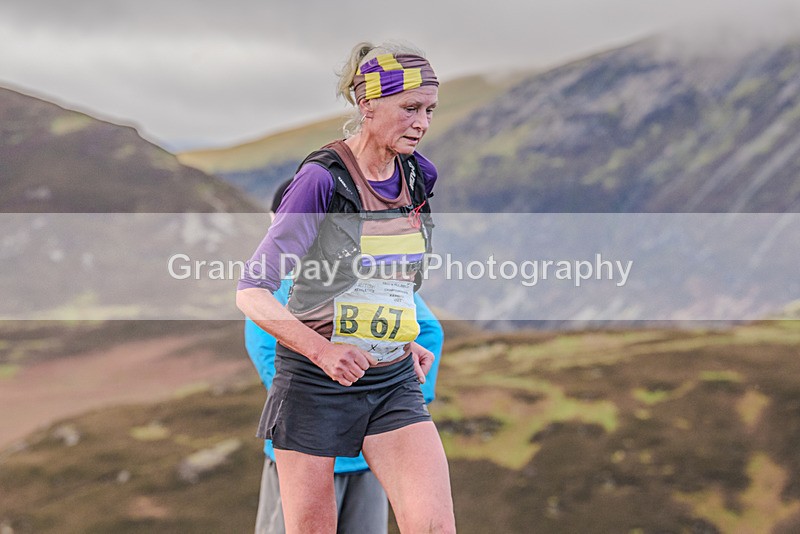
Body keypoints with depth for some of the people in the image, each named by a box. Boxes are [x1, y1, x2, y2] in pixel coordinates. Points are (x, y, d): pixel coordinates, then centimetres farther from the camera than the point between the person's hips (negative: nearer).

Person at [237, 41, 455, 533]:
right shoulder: (322, 180, -13)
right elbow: (252, 292, -15)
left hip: (394, 382, 5)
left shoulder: (419, 177, 5)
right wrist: (323, 350, -27)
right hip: (315, 382, -5)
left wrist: (406, 341, 13)